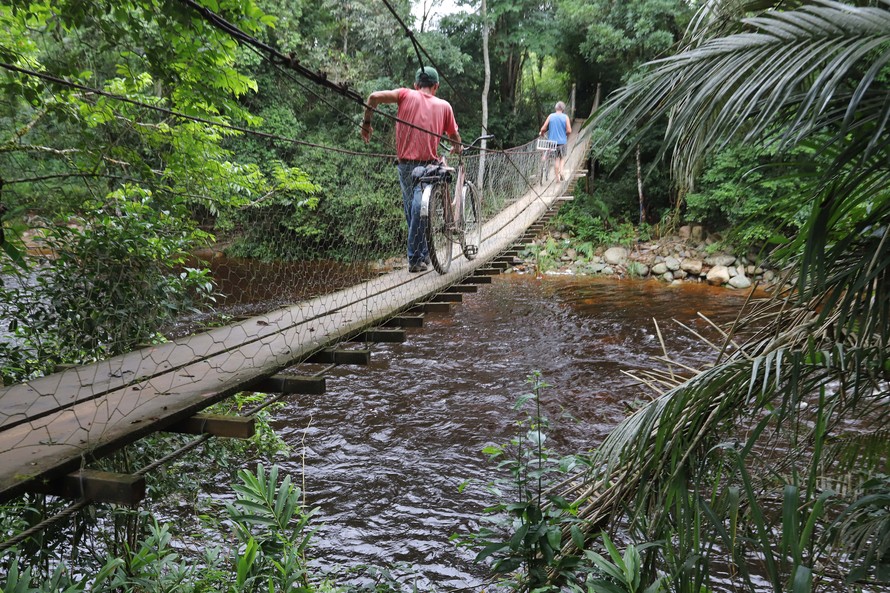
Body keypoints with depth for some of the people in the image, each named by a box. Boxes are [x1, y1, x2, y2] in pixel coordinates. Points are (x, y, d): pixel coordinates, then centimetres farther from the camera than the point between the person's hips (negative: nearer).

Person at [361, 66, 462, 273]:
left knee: (411, 211, 13)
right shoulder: (444, 105, 10)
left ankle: (422, 254, 21)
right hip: (428, 163, -1)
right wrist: (457, 148, 37)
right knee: (420, 211, 1)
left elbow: (375, 96, -7)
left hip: (405, 163, 1)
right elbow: (455, 137, 16)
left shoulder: (406, 95, 8)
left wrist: (366, 122, 4)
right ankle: (416, 259, 2)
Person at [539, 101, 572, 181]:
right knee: (561, 158, 16)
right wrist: (564, 133, 13)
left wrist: (542, 133, 17)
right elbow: (569, 131, -8)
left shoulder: (550, 116, -2)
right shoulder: (565, 117, -4)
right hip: (562, 141, 0)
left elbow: (543, 129, -4)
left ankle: (558, 177, 8)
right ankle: (561, 172, -4)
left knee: (556, 159, 7)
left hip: (552, 141, 0)